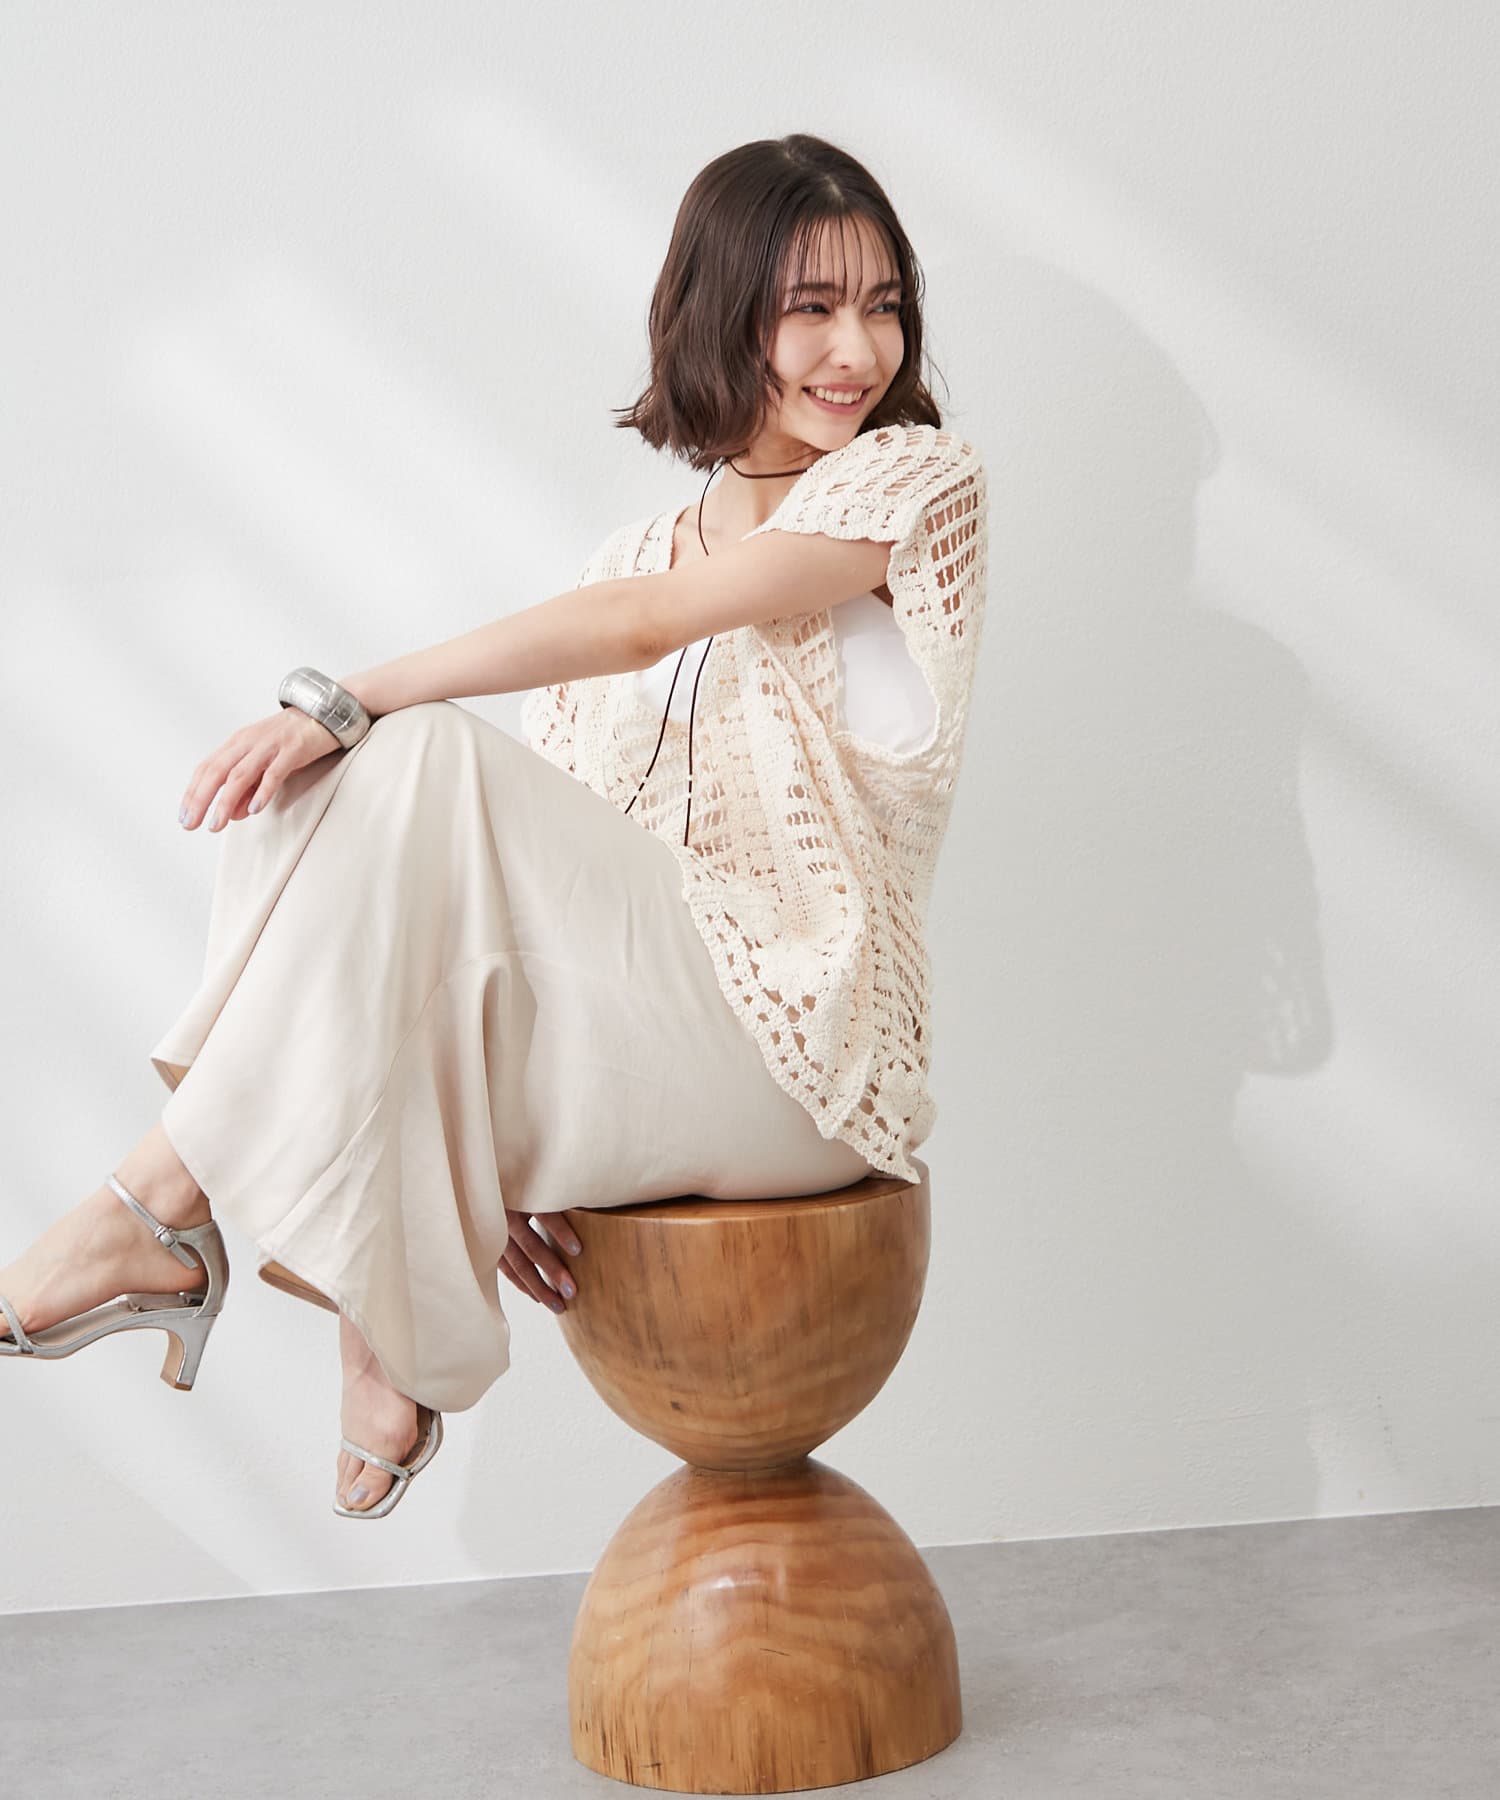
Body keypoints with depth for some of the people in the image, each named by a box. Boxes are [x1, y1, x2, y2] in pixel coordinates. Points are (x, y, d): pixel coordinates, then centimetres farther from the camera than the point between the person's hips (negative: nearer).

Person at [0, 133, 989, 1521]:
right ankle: (384, 1319, -20)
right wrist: (503, 1142, -7)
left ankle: (163, 1210, -20)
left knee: (423, 764, -24)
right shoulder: (634, 557, 17)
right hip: (633, 1027, 6)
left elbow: (644, 626, -15)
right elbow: (557, 854, 7)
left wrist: (346, 701, -20)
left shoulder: (917, 476, 0)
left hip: (799, 1043, -6)